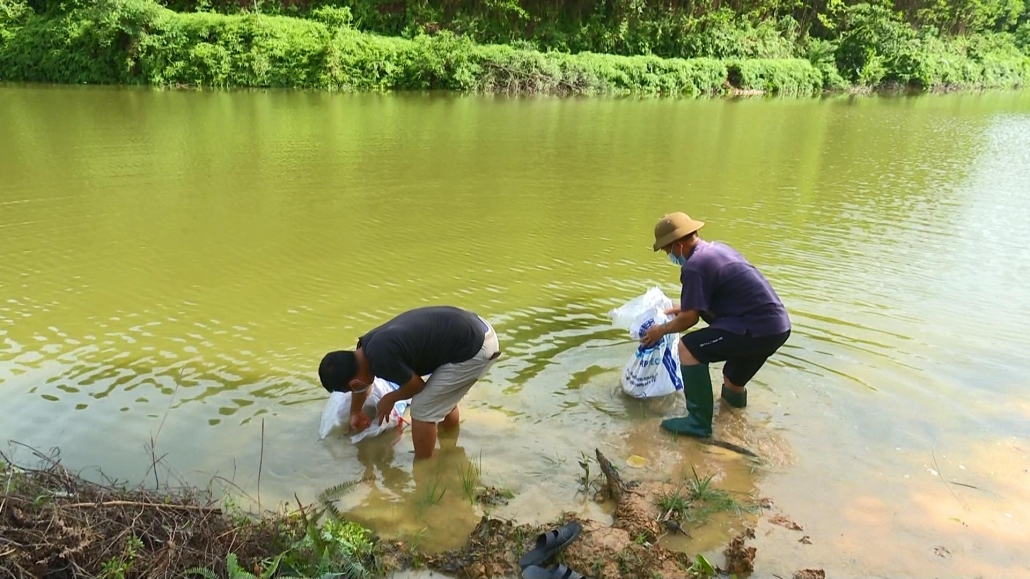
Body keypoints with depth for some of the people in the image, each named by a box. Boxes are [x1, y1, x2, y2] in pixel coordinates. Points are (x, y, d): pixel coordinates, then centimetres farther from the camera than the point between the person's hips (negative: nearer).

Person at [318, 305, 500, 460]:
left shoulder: (381, 358, -23)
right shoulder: (367, 346, 7)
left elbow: (416, 386, -5)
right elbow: (363, 385, 29)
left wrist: (391, 399, 14)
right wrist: (355, 413, 45)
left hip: (473, 350, -9)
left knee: (423, 409, 2)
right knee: (442, 399, 26)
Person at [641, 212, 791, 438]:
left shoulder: (694, 266, -14)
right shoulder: (716, 248, 15)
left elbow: (690, 317, -11)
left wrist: (661, 330, 5)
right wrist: (684, 307, 33)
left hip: (759, 328, -10)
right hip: (778, 324, 10)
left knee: (689, 348, -12)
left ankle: (699, 422, -10)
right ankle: (734, 393, 61)